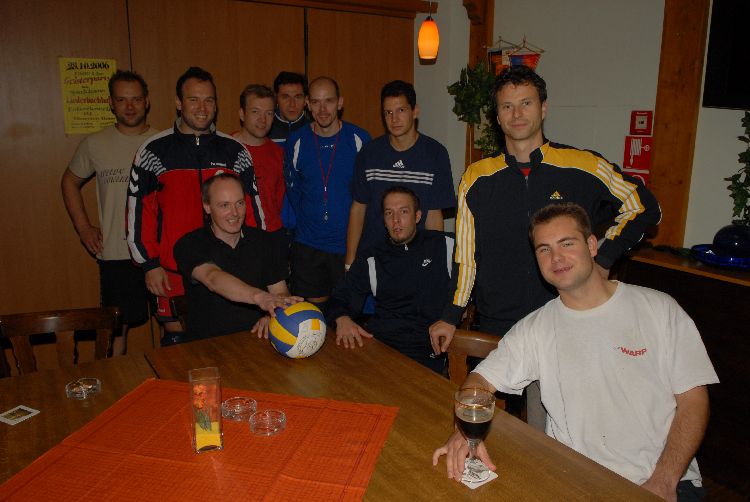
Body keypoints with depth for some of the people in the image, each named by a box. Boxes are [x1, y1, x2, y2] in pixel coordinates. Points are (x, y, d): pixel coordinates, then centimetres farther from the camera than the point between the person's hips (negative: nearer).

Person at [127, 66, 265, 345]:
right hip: (172, 272, -1)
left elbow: (252, 207, 8)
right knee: (177, 342, 9)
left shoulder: (235, 151, 5)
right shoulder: (153, 151, 0)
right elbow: (138, 212, 0)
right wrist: (150, 264, -5)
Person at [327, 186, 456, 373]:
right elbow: (341, 300, 16)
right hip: (378, 342, 2)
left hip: (427, 351, -2)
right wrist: (342, 319, -9)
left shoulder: (445, 246, 10)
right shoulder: (371, 260, 15)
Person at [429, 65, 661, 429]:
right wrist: (451, 317, 7)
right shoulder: (477, 178, 4)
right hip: (494, 328, 2)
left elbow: (644, 207, 12)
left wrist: (603, 258, 2)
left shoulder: (583, 168, -1)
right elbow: (466, 255, 8)